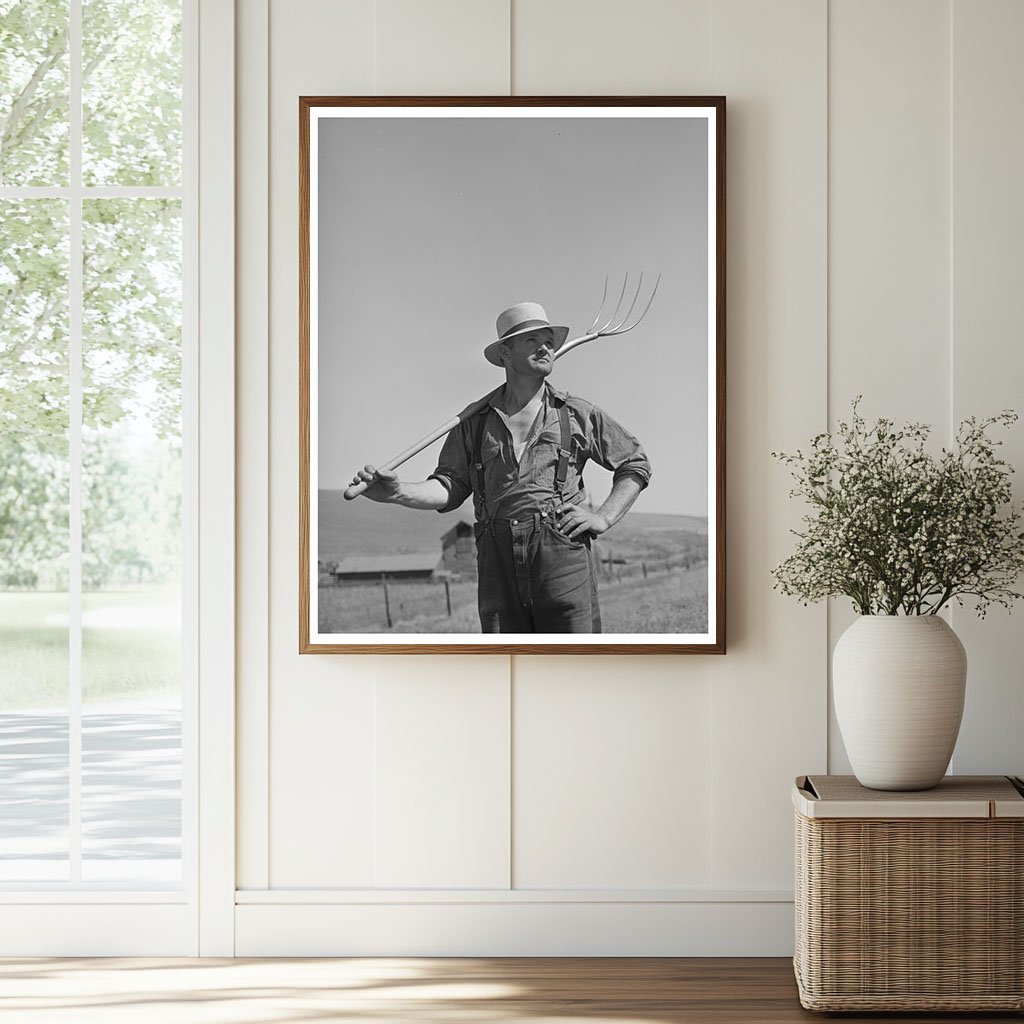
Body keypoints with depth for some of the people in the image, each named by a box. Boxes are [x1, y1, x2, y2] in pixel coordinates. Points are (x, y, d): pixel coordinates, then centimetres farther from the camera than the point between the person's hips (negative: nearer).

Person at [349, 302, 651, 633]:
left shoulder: (578, 414, 13)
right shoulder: (475, 422, 16)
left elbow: (635, 463, 19)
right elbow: (450, 486, 10)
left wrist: (604, 517, 5)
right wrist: (399, 492, -9)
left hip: (563, 553, -1)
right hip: (498, 562, 1)